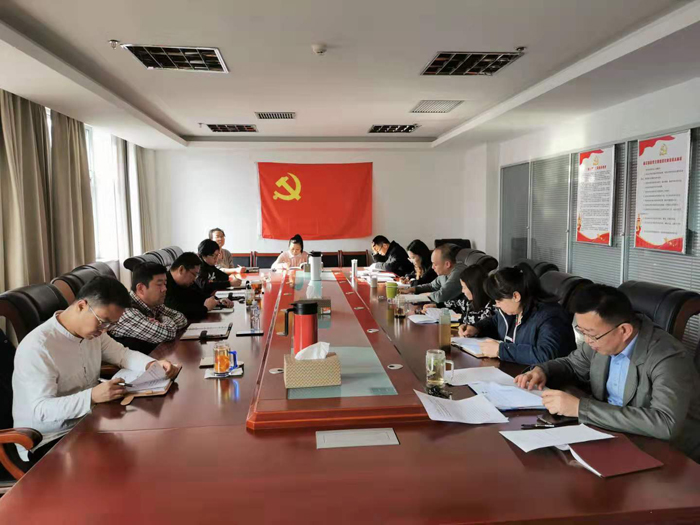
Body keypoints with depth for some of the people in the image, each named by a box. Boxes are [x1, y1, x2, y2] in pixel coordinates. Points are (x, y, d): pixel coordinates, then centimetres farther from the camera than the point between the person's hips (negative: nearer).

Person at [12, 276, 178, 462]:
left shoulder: (91, 329, 1)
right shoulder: (36, 347, -24)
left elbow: (122, 354, 9)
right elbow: (41, 409, -27)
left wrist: (153, 365, -11)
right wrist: (91, 396, -40)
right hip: (47, 442, -7)